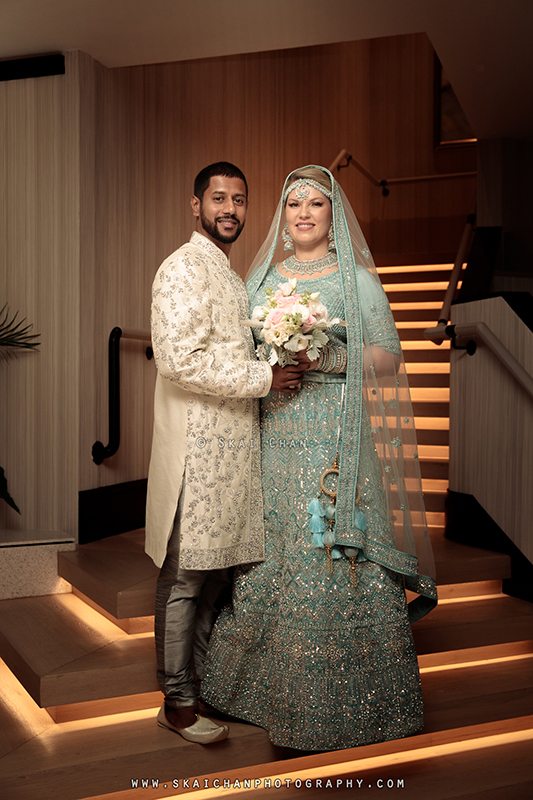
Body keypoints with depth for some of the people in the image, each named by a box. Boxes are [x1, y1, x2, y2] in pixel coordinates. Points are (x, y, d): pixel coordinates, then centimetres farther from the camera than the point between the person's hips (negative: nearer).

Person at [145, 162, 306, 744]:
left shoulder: (230, 275, 20)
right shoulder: (184, 268, -10)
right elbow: (178, 358, -22)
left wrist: (280, 364, 10)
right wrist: (264, 377, -18)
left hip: (230, 446, 9)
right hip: (196, 449, -9)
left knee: (216, 569, 17)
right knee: (184, 576, 1)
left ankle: (202, 679, 32)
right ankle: (177, 703, 15)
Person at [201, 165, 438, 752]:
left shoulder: (356, 278, 3)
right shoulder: (263, 276, 15)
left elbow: (388, 356, -1)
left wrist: (329, 357, -15)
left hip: (336, 439, -3)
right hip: (274, 435, 4)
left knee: (335, 560, -3)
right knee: (269, 550, 6)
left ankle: (341, 696, 13)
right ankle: (272, 684, 24)